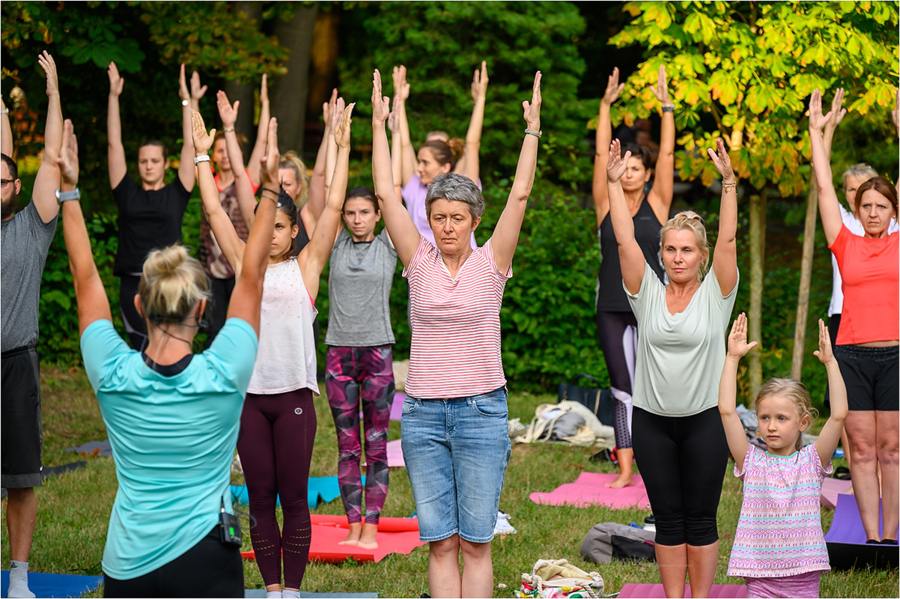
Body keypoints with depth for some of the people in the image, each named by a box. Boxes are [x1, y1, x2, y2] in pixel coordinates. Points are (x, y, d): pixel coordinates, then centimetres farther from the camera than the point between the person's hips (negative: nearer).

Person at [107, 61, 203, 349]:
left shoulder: (176, 194, 6)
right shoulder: (127, 193, 9)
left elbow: (189, 146, 5)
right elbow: (114, 145, 8)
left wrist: (190, 101, 2)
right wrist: (114, 96, 5)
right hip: (132, 284, 1)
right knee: (140, 350, 2)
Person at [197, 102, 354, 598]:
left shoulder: (305, 266, 4)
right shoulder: (245, 265, 9)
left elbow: (333, 208, -1)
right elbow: (214, 210, 9)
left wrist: (342, 150, -4)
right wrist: (201, 152, 8)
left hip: (294, 393, -2)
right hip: (251, 393, 2)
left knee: (294, 496, 2)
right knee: (260, 496, 6)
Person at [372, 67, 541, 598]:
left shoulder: (491, 263, 0)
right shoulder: (420, 261, 4)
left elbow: (520, 195, -7)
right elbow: (386, 194, 1)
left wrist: (533, 129, -9)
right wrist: (380, 125, 0)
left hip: (481, 412, -2)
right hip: (423, 414, 2)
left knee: (475, 540, 2)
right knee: (440, 541, 4)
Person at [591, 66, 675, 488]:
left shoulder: (657, 204, 4)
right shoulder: (606, 205, 6)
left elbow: (668, 154, 0)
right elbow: (601, 153, 2)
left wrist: (666, 106, -4)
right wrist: (605, 106, -4)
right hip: (611, 307, 2)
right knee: (623, 391, 4)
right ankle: (625, 471, 7)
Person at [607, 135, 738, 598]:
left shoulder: (715, 294, -1)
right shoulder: (647, 294, 3)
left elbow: (728, 239, -12)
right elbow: (625, 240, -5)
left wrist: (728, 182, -22)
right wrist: (614, 183, -13)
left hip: (704, 420, -2)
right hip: (652, 420, 2)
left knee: (701, 520, 5)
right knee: (668, 520, 8)